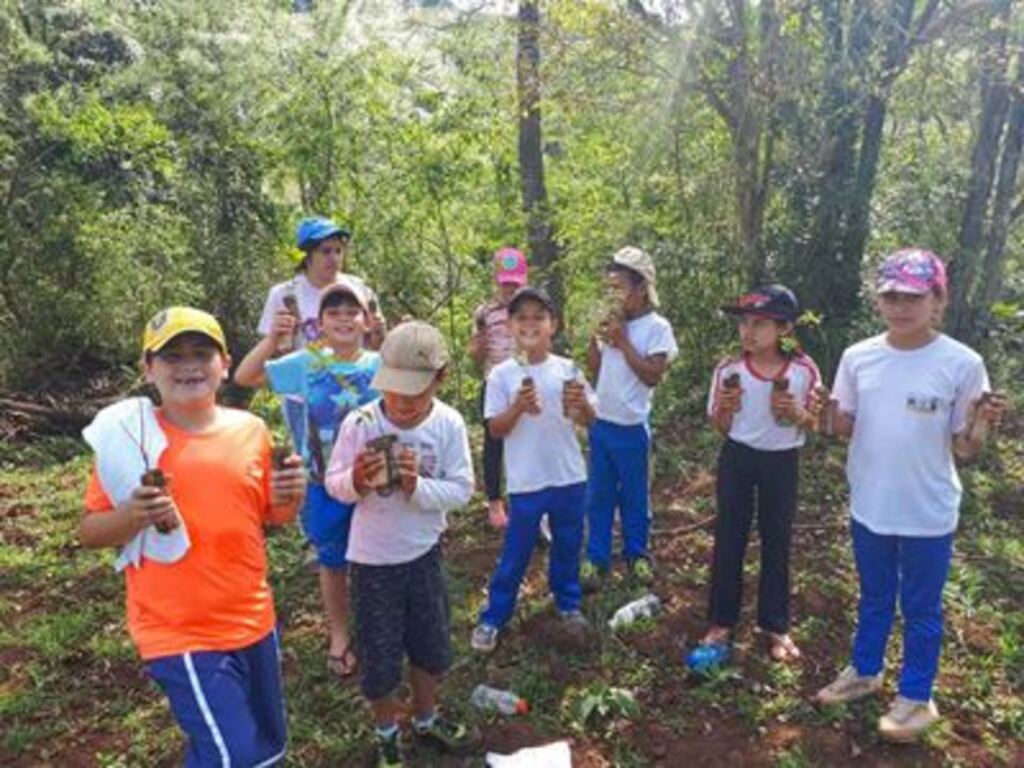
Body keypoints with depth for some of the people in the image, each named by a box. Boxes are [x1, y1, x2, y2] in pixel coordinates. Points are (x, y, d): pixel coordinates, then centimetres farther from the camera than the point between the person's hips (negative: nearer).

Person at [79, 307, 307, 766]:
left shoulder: (250, 430, -1)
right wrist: (133, 516, -24)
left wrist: (289, 499, -12)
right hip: (181, 633, -4)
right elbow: (89, 533, -5)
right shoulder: (130, 437, -11)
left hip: (254, 621, 5)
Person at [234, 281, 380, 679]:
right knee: (332, 563, 18)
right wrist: (272, 338, -18)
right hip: (324, 483, 1)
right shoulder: (306, 364, -8)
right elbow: (245, 376, -6)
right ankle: (339, 636, 39)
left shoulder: (379, 366, -9)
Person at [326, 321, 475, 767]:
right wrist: (355, 481, -31)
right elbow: (334, 484, -10)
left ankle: (426, 720, 48)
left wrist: (418, 486, -28)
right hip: (372, 559, -2)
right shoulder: (359, 423, -18)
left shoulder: (449, 423, -14)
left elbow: (461, 490, -12)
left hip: (424, 553, 2)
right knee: (379, 656, 11)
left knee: (432, 646, 21)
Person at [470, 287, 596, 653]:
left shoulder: (567, 369, -2)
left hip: (570, 477, 3)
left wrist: (582, 403, -20)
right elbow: (495, 429, -7)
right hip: (526, 482, -3)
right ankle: (492, 618, 24)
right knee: (515, 555, 8)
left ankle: (568, 603, 41)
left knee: (568, 547, 20)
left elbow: (588, 421, 2)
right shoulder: (502, 374, -8)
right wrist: (518, 408, -24)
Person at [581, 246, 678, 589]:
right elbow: (593, 368, 9)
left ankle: (637, 554, 29)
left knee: (634, 495, 12)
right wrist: (596, 336, -5)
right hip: (600, 422, 5)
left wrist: (622, 341, -17)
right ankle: (596, 557, 22)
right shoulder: (612, 322, 6)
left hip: (631, 427, -5)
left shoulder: (657, 327, -11)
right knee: (599, 494, 11)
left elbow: (652, 376, -18)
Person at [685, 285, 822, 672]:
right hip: (738, 458, 1)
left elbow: (813, 424, 0)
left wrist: (796, 413, -21)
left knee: (776, 542, 11)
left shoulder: (804, 371, -11)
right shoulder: (728, 369, -10)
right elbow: (720, 426, -1)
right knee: (729, 539, 7)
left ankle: (775, 625, 28)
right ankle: (721, 624, 19)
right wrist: (725, 408, -23)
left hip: (782, 462, 0)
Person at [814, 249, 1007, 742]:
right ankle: (865, 671, 44)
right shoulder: (858, 357, -4)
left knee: (920, 609, 14)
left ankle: (915, 697, 33)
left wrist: (982, 424, -28)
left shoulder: (961, 364, -13)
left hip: (928, 514, -3)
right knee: (873, 598, 23)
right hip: (869, 506, 3)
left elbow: (963, 449, -9)